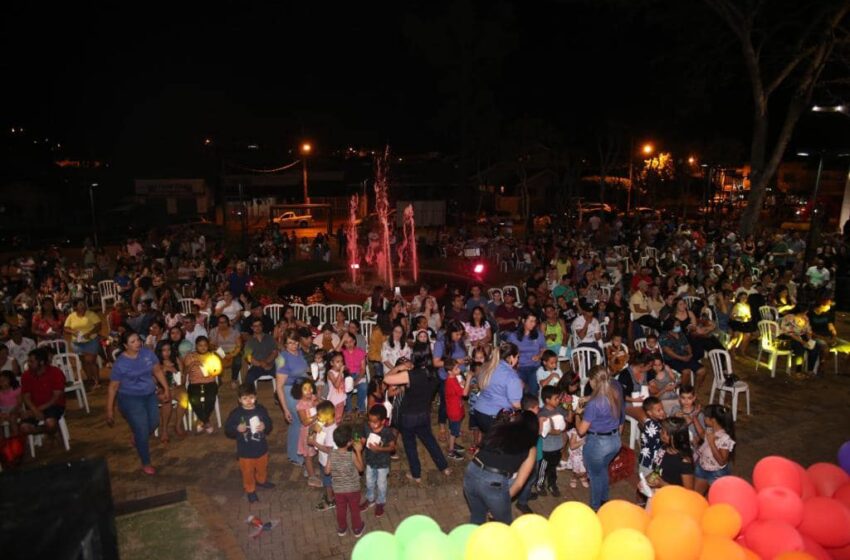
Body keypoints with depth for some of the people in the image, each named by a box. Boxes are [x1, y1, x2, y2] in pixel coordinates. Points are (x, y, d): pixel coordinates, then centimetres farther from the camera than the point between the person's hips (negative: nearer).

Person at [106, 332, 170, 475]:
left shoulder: (148, 353, -7)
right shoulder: (120, 363, -18)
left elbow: (158, 371, 4)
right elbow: (113, 387, -13)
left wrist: (166, 388, 4)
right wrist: (109, 410, -11)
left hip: (150, 395, 5)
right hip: (130, 399, -5)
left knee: (154, 423, 17)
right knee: (142, 431, -1)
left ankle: (137, 438, 50)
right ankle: (146, 464, 19)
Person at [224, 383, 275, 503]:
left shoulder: (261, 410, -9)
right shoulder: (235, 413, -16)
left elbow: (269, 425, 0)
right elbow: (227, 430, -10)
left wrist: (265, 427, -22)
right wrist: (237, 429, -29)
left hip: (261, 448, 3)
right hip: (245, 451, -3)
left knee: (262, 468, 26)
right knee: (248, 472, 14)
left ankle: (262, 481, 54)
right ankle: (250, 490, 36)